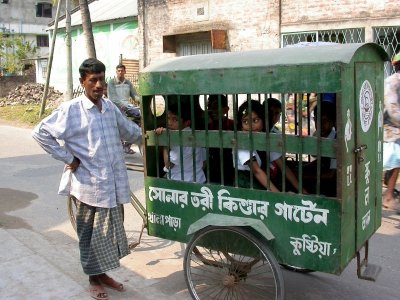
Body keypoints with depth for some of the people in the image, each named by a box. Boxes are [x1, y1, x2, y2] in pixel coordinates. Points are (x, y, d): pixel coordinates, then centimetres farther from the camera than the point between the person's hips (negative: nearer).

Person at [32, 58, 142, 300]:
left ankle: (103, 273, 36)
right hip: (89, 185, -6)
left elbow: (129, 131, 22)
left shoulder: (110, 107, 7)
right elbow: (41, 133, -12)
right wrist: (67, 158, -12)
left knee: (110, 231, 17)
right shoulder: (71, 110, -12)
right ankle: (94, 280, 27)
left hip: (113, 183, 6)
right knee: (91, 234, 9)